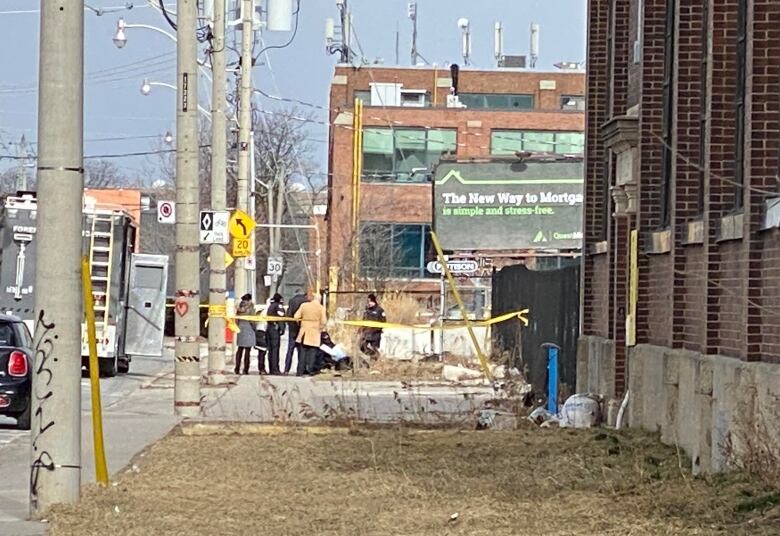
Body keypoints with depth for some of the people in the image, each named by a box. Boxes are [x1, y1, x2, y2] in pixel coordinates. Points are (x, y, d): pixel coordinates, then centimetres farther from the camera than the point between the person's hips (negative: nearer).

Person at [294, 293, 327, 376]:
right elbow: (323, 321, -8)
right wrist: (320, 329, 9)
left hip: (304, 331, 2)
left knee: (303, 351, 7)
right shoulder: (321, 308, -5)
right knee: (312, 351, 3)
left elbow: (296, 316, 1)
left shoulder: (304, 305, 1)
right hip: (315, 332, -2)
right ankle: (310, 370, -2)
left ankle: (301, 371, 6)